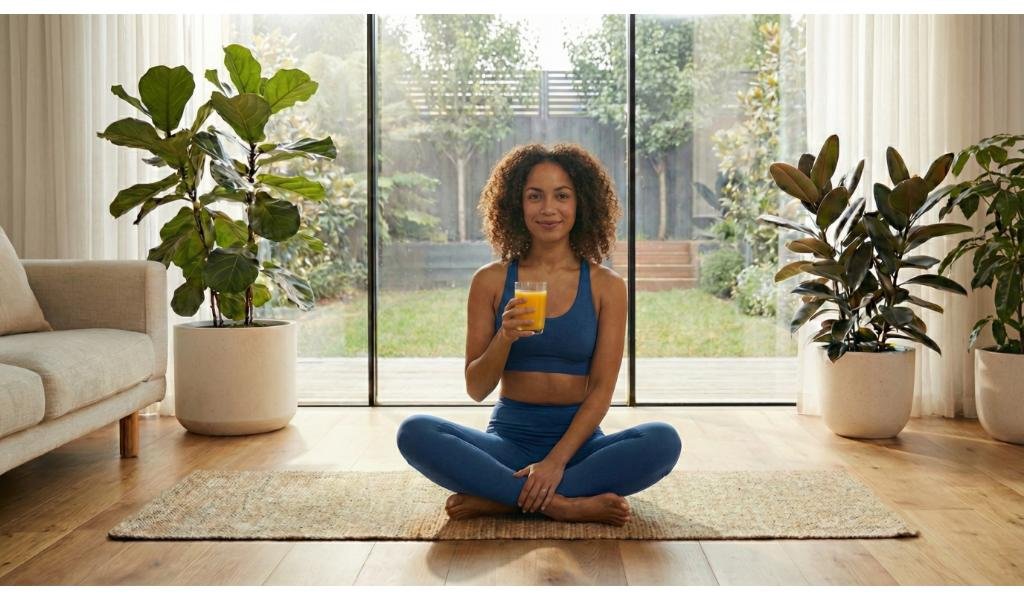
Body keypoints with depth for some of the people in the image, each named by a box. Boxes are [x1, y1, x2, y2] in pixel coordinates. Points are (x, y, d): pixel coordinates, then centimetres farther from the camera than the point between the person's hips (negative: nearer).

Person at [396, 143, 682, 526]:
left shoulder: (606, 286, 1)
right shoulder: (491, 281, 2)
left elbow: (601, 390, -3)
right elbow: (476, 389, 1)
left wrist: (556, 460, -17)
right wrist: (505, 338, -19)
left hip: (578, 441, 0)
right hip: (508, 441, 0)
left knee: (663, 441, -29)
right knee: (414, 432, -26)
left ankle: (499, 500, -23)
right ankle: (563, 504, -26)